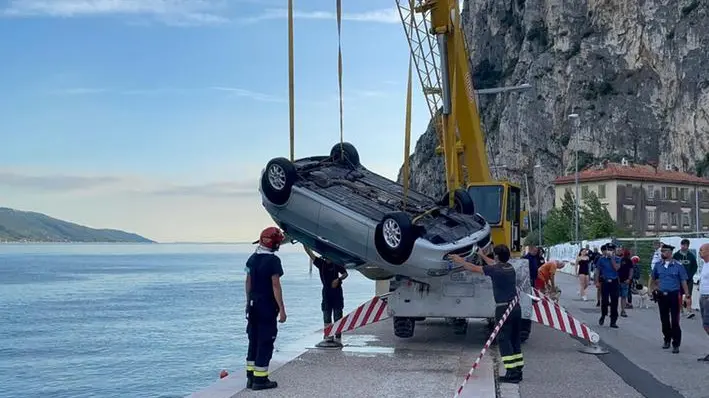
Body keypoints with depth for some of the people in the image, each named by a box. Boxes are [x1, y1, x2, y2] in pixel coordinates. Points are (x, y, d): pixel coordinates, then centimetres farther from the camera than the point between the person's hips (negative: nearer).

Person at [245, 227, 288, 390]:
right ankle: (260, 379, 1)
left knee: (253, 341, 15)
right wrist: (282, 309, -15)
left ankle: (250, 377, 19)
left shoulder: (252, 258, 8)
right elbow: (275, 286, -18)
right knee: (265, 342, -1)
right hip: (267, 307, -7)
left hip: (253, 305, 7)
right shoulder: (273, 260, -15)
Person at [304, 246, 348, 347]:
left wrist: (338, 279, -12)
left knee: (337, 316, -2)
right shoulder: (321, 263, 4)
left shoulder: (336, 264, -2)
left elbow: (345, 273, 7)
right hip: (326, 291, 3)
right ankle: (328, 337, 10)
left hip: (337, 291, -3)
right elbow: (309, 252, 0)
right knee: (326, 317, 5)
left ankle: (338, 338, -1)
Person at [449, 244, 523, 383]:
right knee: (514, 339, 13)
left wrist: (460, 261, 12)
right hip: (515, 307, 8)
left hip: (503, 308, -8)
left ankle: (511, 373, -9)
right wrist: (482, 256, 47)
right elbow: (495, 264, 32)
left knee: (504, 340, -4)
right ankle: (517, 371, 16)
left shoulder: (496, 270, -13)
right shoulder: (509, 268, 10)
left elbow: (473, 268, -4)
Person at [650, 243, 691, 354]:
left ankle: (676, 344, 2)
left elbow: (683, 281, -4)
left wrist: (687, 295, -7)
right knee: (664, 319, 13)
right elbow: (653, 279, 18)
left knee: (675, 320, -3)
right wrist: (653, 290, 12)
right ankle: (667, 339, 30)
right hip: (661, 295, 4)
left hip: (674, 295, -4)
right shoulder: (657, 265, 4)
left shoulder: (678, 266, -7)